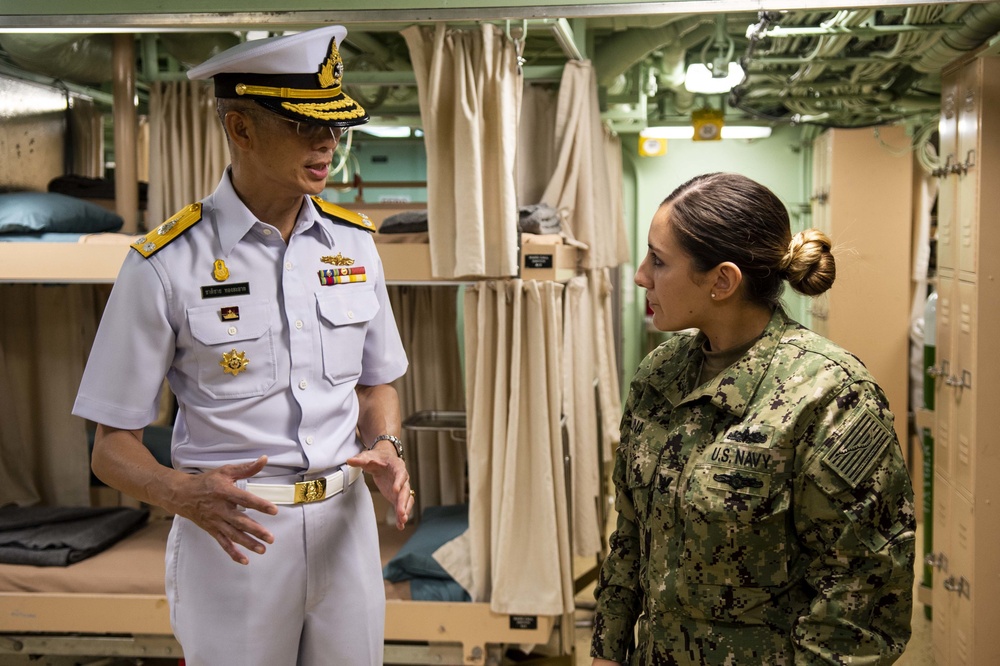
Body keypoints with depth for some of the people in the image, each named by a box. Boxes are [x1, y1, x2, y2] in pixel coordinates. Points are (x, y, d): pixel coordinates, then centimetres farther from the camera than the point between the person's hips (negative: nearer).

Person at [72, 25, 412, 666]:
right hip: (231, 532, -4)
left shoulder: (355, 241, 2)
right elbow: (113, 445, -6)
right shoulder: (165, 265, -12)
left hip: (345, 523, 4)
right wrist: (184, 492, -26)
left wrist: (385, 448, -7)